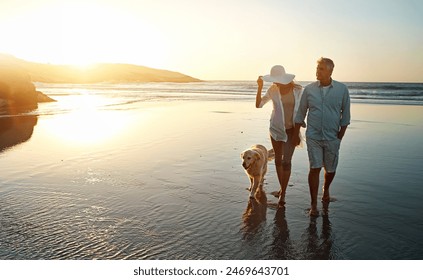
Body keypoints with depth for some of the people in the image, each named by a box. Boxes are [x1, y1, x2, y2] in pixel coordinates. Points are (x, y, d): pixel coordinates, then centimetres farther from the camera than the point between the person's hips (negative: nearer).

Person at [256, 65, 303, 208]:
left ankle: (282, 194, 3)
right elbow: (258, 105, -9)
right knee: (278, 160, 12)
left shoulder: (297, 89, -9)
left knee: (286, 161, -9)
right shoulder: (273, 89, -8)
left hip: (292, 129, -2)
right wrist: (260, 87, -20)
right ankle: (283, 188, 32)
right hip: (276, 128, 2)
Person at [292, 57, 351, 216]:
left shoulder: (342, 89, -2)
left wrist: (341, 134, 0)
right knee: (315, 168, -8)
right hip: (313, 136, -1)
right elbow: (301, 113, 5)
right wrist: (295, 135, 5)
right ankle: (313, 205, 2)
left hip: (332, 138, 1)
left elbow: (345, 114, 4)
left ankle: (326, 190, 45)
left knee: (330, 170, 12)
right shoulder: (309, 89, -1)